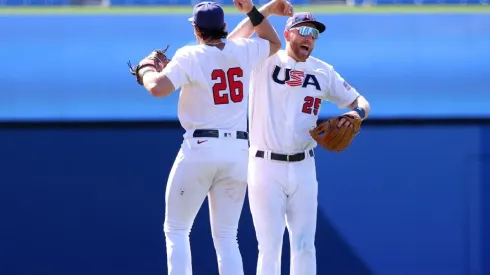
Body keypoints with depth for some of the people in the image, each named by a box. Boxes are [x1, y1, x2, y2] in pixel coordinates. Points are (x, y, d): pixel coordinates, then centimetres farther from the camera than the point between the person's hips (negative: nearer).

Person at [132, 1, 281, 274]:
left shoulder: (190, 57, -8)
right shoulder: (243, 51, 6)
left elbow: (158, 88, -20)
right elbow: (274, 42, 28)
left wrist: (145, 71, 0)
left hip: (200, 149, -4)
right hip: (238, 152, 4)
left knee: (176, 230, 7)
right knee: (227, 238, 10)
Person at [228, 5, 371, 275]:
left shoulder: (323, 72, 7)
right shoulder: (264, 61, -3)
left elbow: (360, 102, 12)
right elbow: (231, 44, -20)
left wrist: (355, 113, -13)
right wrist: (266, 10, -21)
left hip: (303, 168, 4)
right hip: (265, 166, -4)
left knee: (304, 245, 7)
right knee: (269, 245, -2)